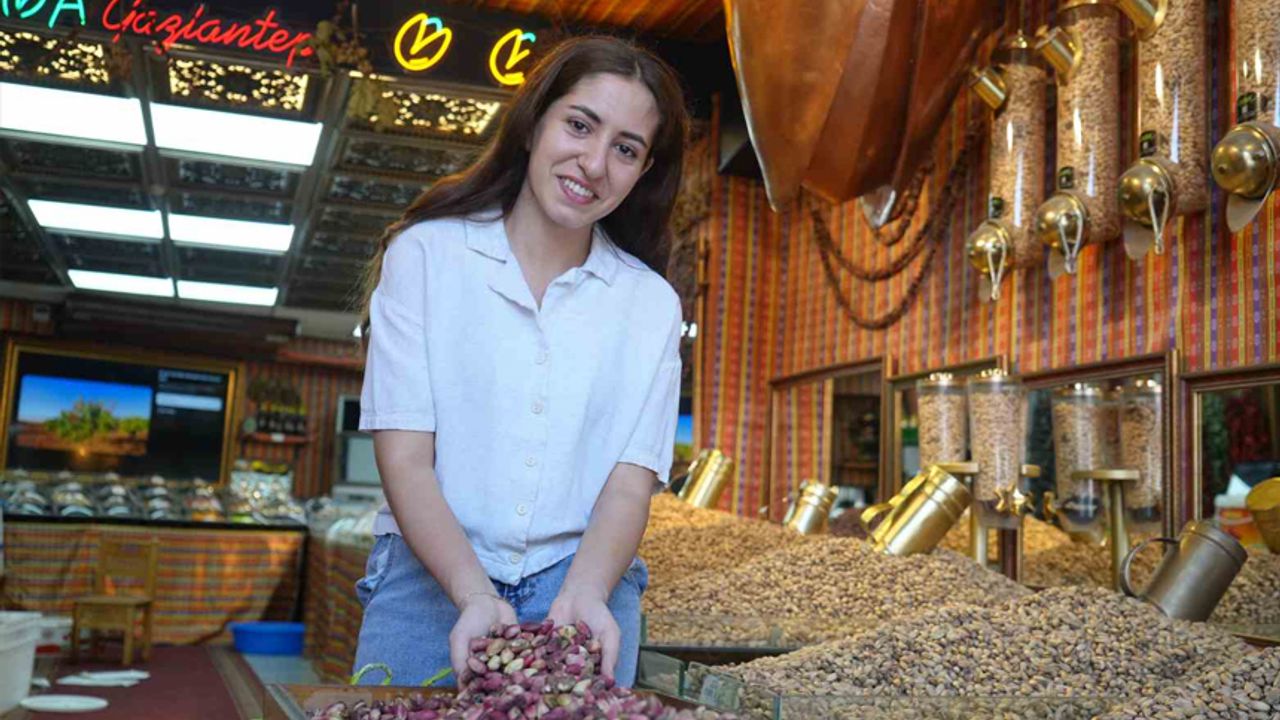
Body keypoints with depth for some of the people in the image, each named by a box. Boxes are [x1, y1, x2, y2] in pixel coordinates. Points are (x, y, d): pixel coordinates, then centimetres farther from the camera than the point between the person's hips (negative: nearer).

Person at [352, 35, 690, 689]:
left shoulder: (651, 304, 5)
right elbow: (404, 458, -7)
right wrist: (474, 596, -21)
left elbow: (632, 479, -2)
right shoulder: (425, 253, -1)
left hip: (588, 585, 2)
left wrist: (582, 598, -21)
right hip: (430, 578, -1)